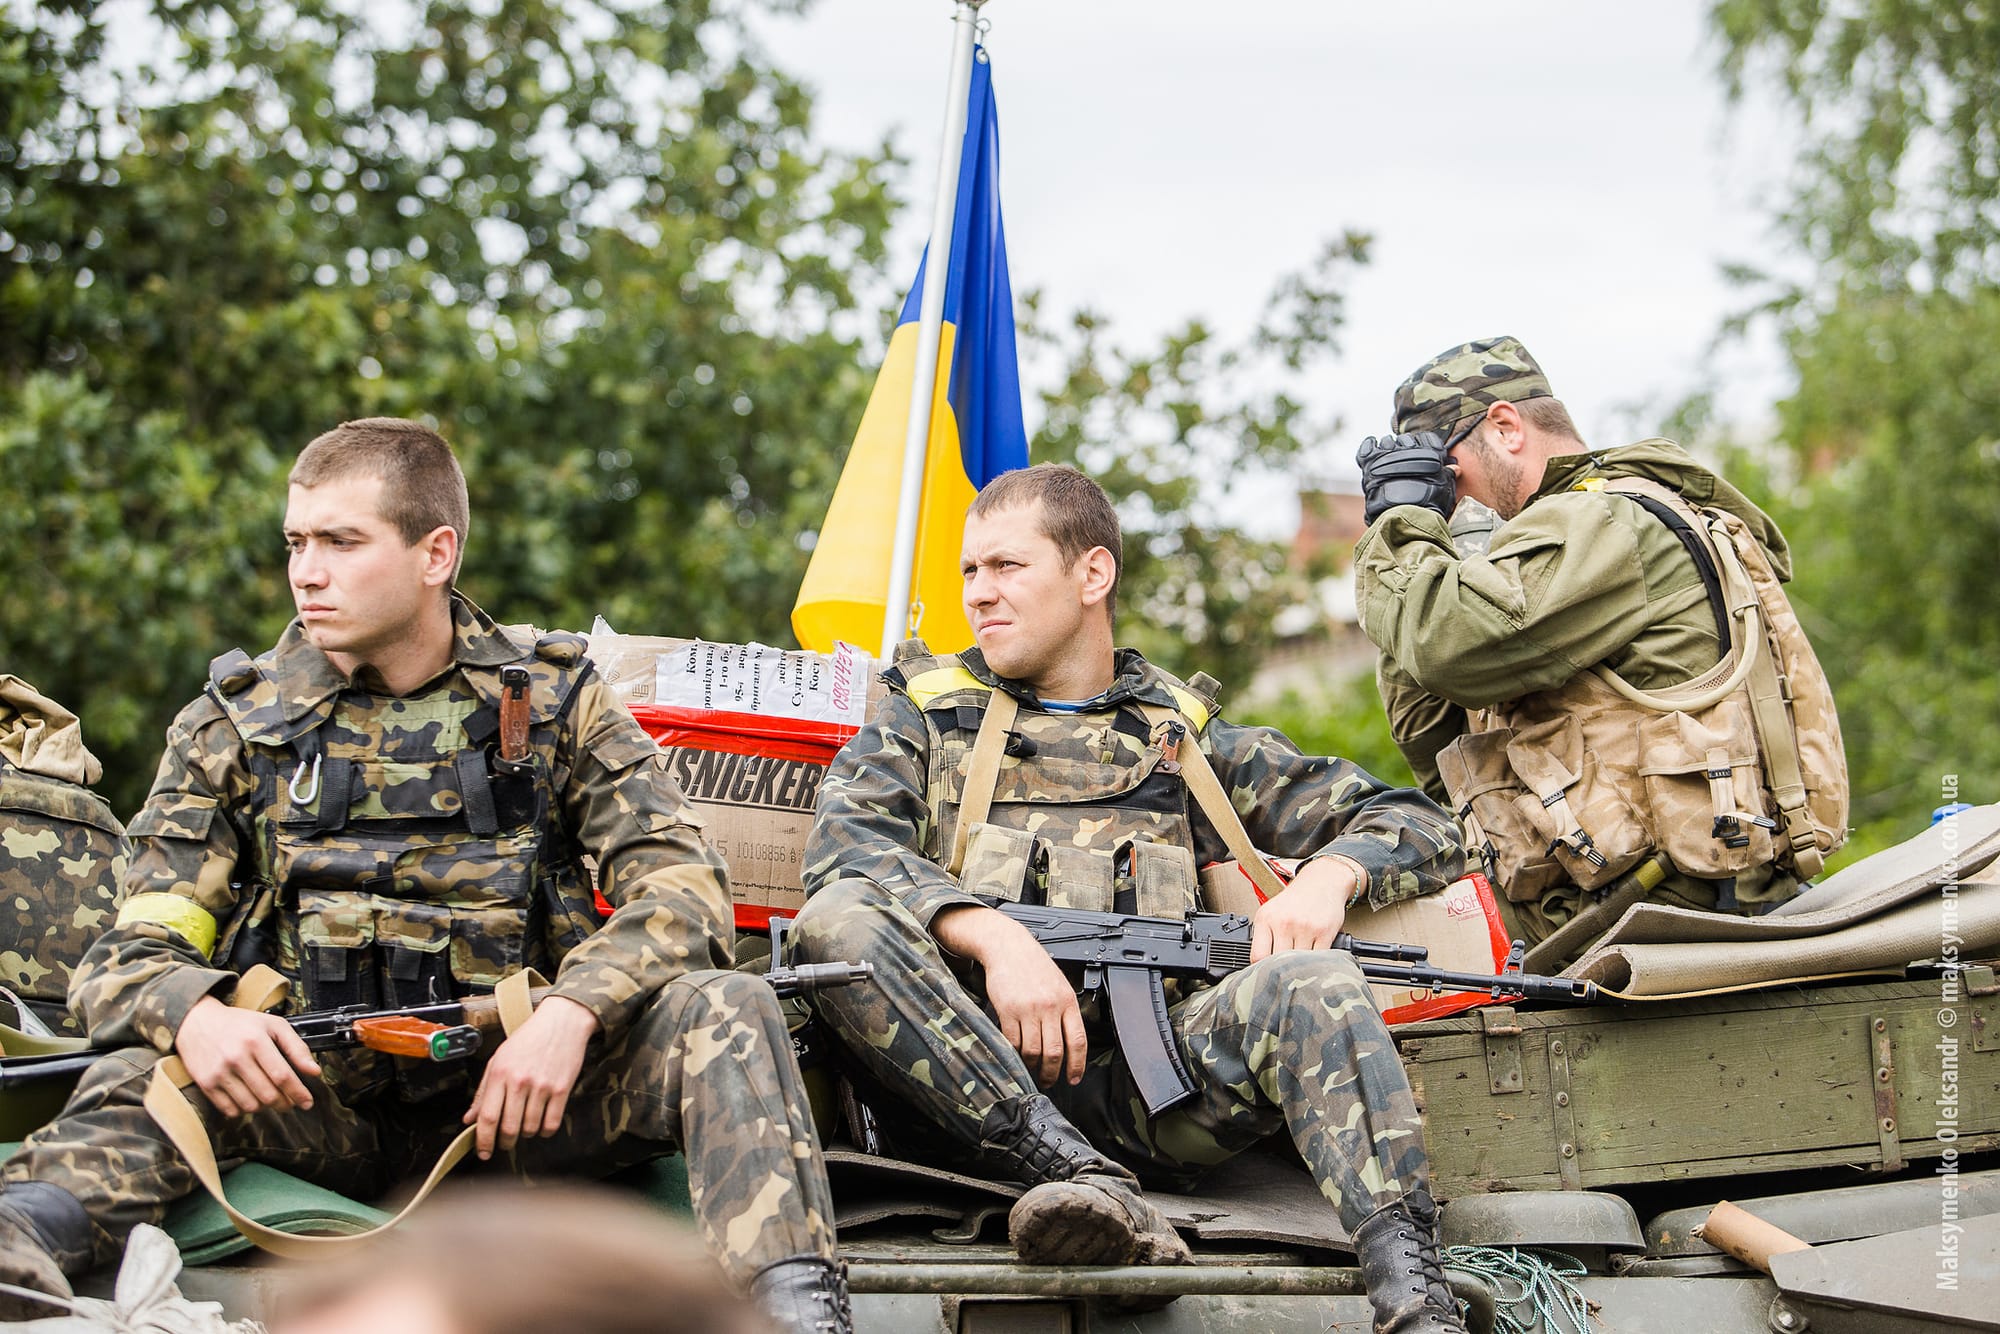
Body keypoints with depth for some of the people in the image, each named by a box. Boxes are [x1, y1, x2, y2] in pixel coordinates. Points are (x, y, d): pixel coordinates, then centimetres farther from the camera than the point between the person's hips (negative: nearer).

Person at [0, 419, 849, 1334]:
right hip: (312, 1092, 0)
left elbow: (683, 886, -3)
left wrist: (571, 1011, -24)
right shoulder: (234, 724, 9)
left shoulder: (552, 700, 8)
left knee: (725, 1011, -25)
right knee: (138, 1084, -29)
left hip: (513, 1086, 0)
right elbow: (132, 952, 2)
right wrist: (190, 1015, -24)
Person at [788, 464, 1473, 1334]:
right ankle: (1087, 1180, -40)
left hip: (1141, 1081, 1)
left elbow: (1417, 828, 22)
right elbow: (843, 847, 0)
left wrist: (1326, 875, -2)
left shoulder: (1187, 739, 24)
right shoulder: (926, 715, 21)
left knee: (1308, 984, -27)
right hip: (974, 1078, 0)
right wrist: (995, 936, -18)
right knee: (839, 922, -28)